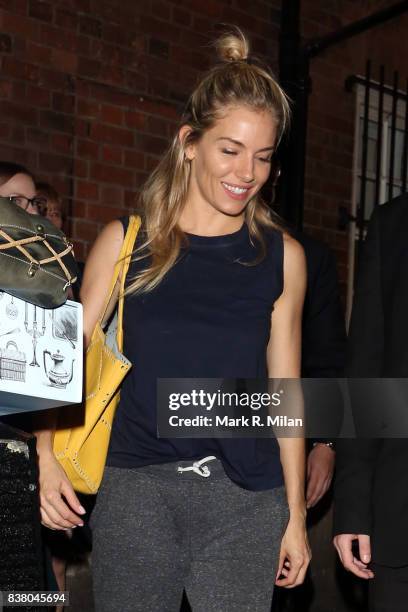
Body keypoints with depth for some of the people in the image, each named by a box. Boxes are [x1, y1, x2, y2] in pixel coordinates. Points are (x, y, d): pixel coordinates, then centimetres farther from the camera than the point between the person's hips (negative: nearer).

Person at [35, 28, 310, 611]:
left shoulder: (281, 256, 5)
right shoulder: (127, 241, 2)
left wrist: (295, 514, 9)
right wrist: (47, 455, -11)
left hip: (247, 499, 1)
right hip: (137, 490, 0)